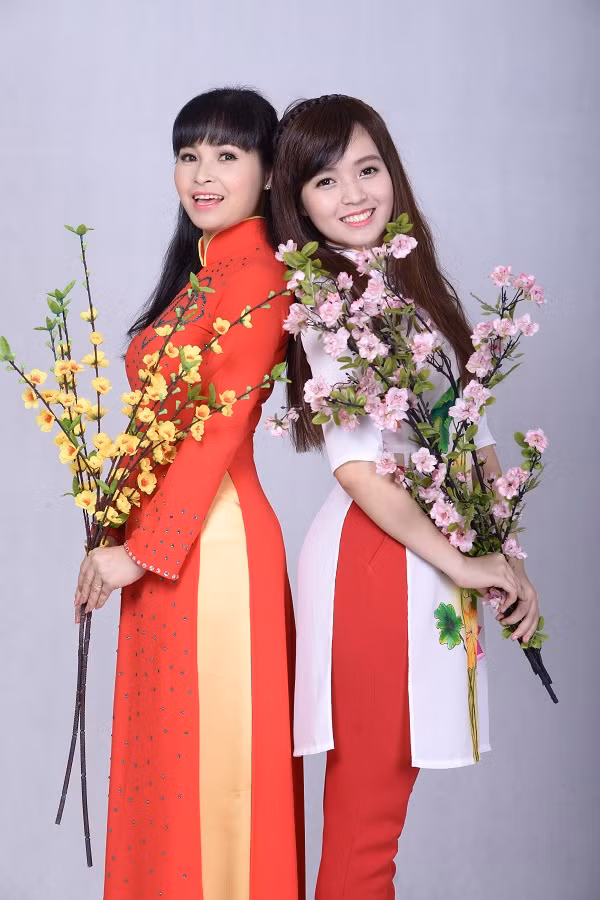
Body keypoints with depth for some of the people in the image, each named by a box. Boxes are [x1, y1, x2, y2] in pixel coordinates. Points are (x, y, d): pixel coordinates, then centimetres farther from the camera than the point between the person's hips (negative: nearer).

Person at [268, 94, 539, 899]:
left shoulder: (416, 286, 13)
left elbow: (474, 436, 13)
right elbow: (356, 466, -18)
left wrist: (507, 559, 4)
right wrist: (460, 563, -12)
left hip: (434, 556, 8)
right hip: (375, 556, -8)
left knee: (379, 802, 15)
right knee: (367, 812, 1)